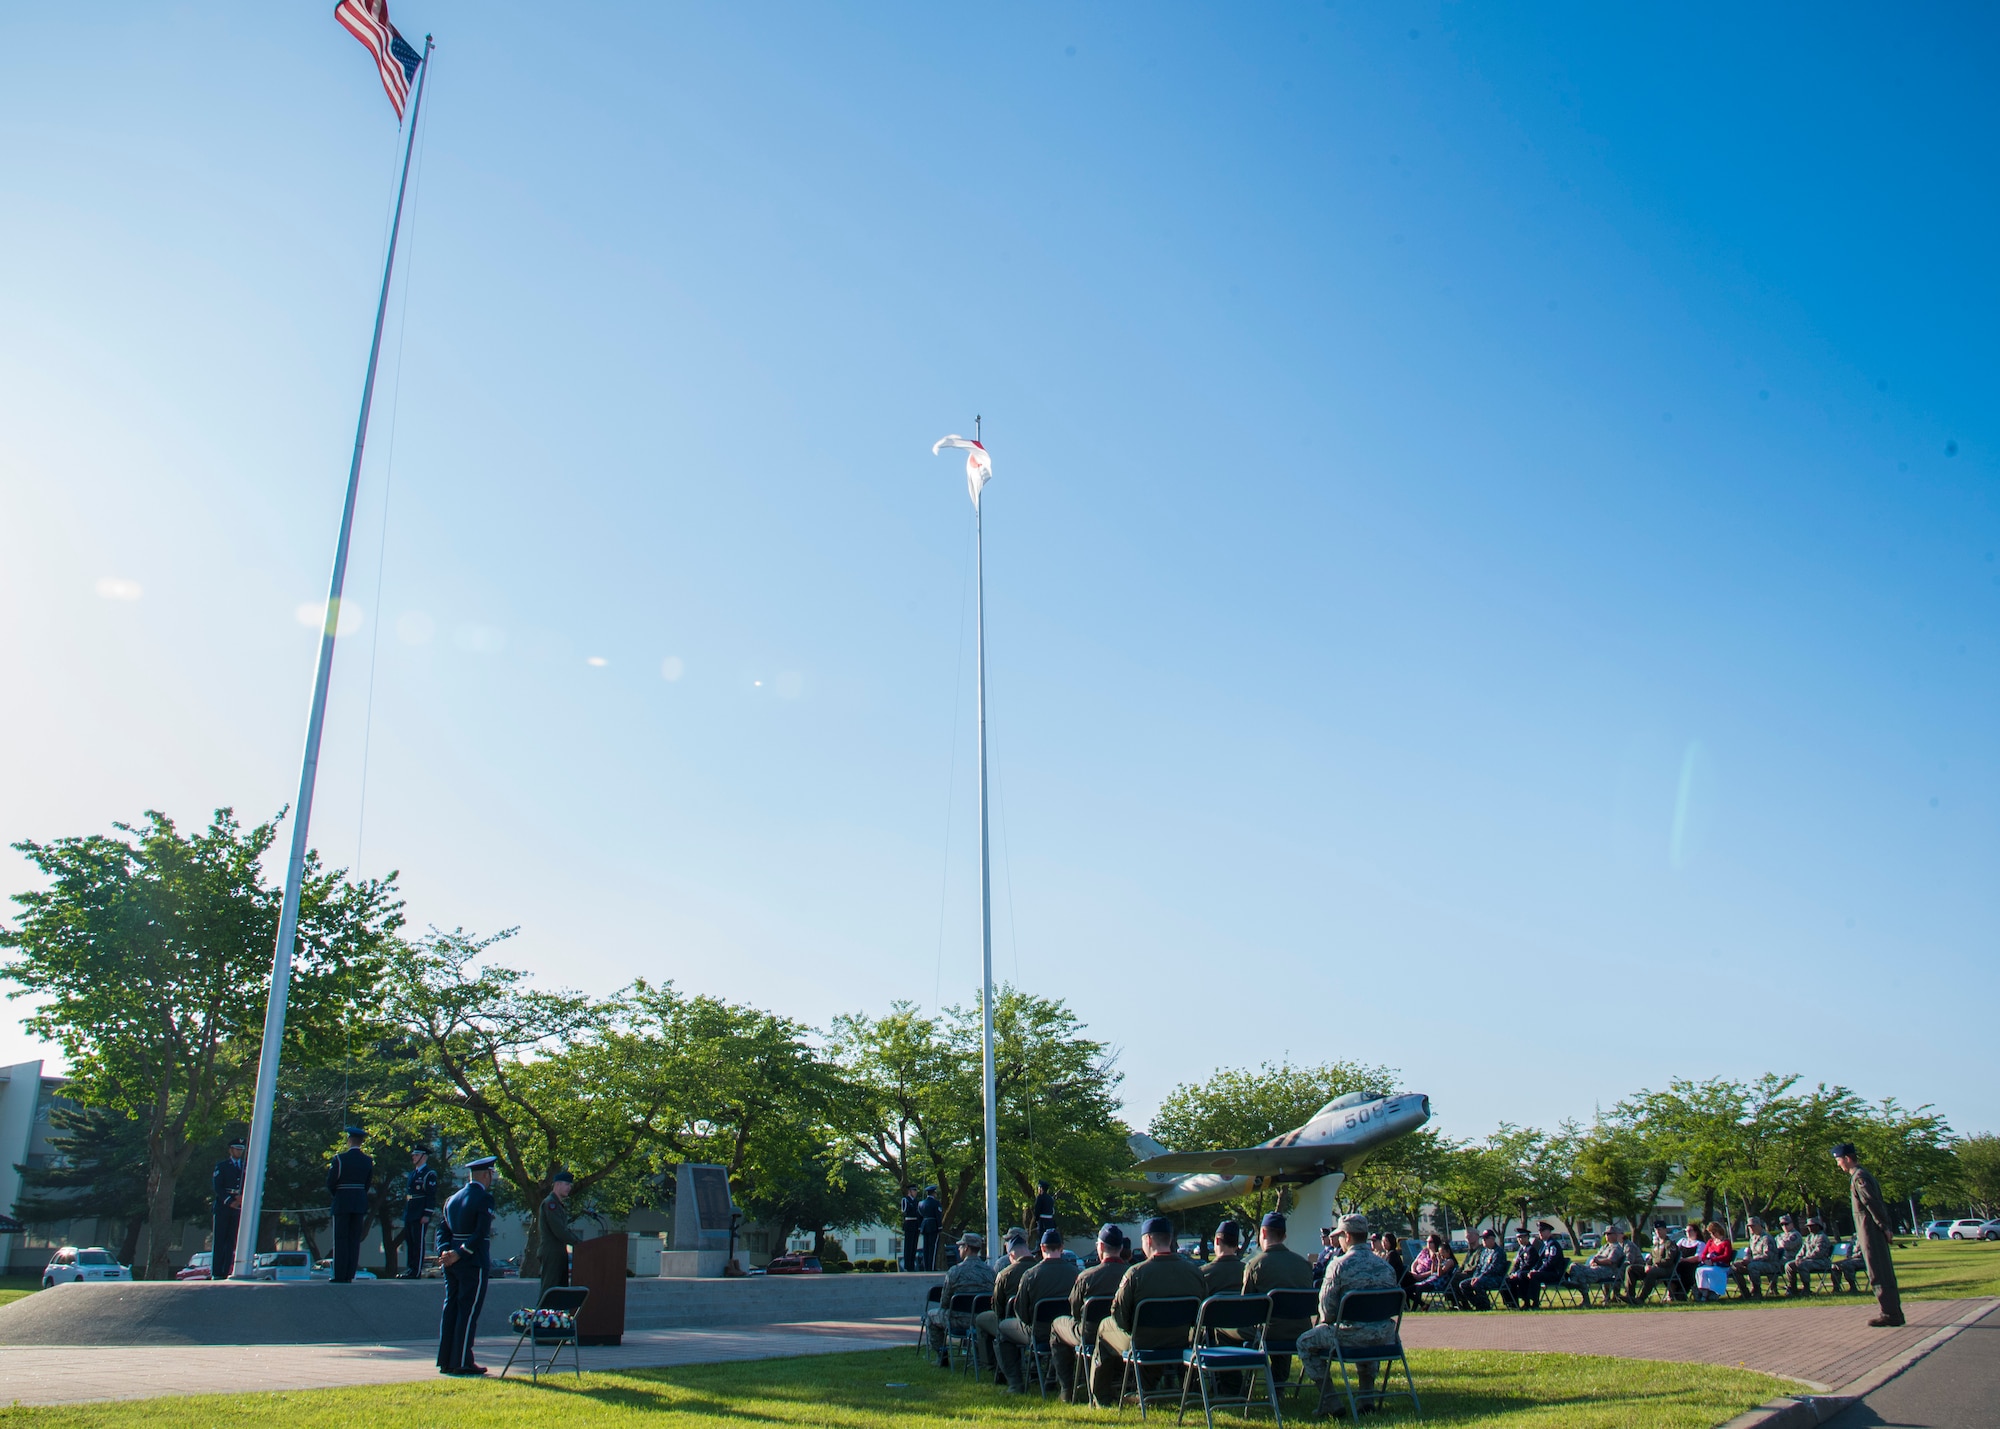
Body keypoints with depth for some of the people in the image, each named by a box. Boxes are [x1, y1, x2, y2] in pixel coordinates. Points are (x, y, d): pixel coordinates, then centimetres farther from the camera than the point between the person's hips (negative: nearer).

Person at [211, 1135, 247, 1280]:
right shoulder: (221, 1166, 9)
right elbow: (217, 1188, 0)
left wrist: (242, 1198, -7)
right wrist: (229, 1201, -11)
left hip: (239, 1207, 2)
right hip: (223, 1207, -2)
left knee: (232, 1241, -2)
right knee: (219, 1240, -4)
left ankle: (227, 1272, -3)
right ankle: (216, 1272, -4)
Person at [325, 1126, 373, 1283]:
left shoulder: (340, 1159, -9)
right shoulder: (368, 1160, 4)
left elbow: (330, 1183, -5)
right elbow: (368, 1183, 8)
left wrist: (334, 1194, 14)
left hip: (342, 1202, -4)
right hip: (360, 1203, 4)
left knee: (341, 1240, 0)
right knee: (355, 1240, 7)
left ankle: (340, 1276, -2)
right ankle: (349, 1275, 5)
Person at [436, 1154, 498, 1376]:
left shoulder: (453, 1199, 14)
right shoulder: (484, 1198, -11)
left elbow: (443, 1230, 10)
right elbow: (481, 1233, -20)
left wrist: (445, 1251, -4)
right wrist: (460, 1254, -16)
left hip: (452, 1263, 8)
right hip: (474, 1263, -8)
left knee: (451, 1309, 11)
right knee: (468, 1311, -3)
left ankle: (445, 1361, 16)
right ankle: (462, 1362, 0)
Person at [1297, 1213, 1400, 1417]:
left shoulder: (1338, 1266, -11)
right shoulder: (1386, 1266, 6)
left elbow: (1327, 1308, -10)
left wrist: (1326, 1321, 13)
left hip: (1352, 1336, -6)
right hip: (1385, 1336, 6)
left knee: (1305, 1342, 15)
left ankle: (1331, 1402, 8)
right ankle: (1367, 1398, 35)